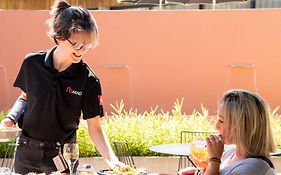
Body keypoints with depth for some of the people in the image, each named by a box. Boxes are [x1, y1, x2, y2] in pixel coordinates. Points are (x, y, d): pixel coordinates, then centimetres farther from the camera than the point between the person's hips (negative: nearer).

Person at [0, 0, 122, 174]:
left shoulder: (89, 80, -13)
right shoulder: (32, 63, -7)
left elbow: (95, 129, -10)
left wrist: (112, 160, -24)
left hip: (63, 156, -2)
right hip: (26, 153, 2)